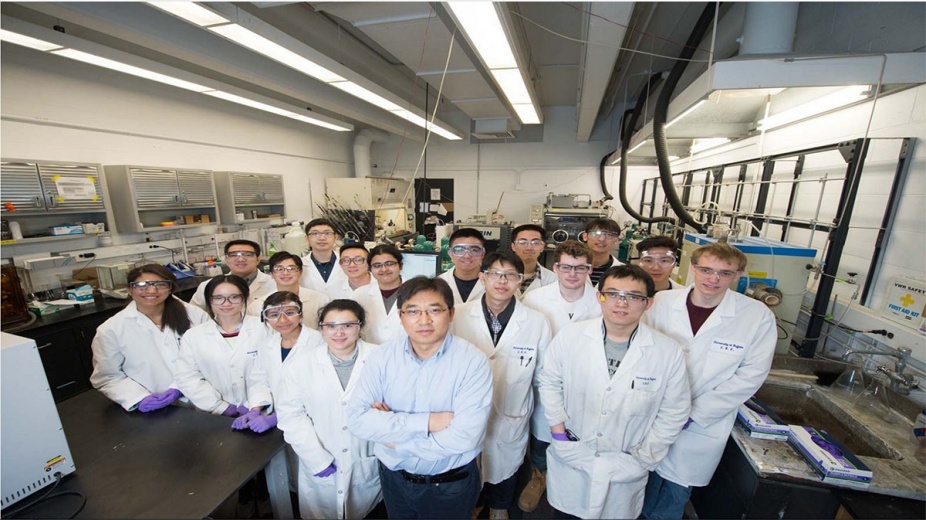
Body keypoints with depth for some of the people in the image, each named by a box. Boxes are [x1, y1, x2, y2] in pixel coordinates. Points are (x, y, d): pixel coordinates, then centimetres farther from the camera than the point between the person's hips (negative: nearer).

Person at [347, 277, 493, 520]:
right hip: (394, 477, 3)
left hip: (451, 485, -2)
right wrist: (426, 422, -27)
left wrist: (395, 439, -19)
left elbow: (465, 436, -28)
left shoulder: (473, 361, -23)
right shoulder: (382, 357, -13)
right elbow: (357, 419, -18)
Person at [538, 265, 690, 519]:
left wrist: (641, 459, -4)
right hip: (570, 458, 1)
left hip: (625, 468, 0)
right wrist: (558, 430, -6)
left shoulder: (670, 352, -15)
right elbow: (549, 382, -3)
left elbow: (674, 413, -5)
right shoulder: (569, 336, -16)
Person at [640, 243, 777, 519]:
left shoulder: (758, 316, -12)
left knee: (674, 497, 19)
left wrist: (695, 414, -12)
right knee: (644, 486, 22)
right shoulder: (662, 301, -11)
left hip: (703, 427, -1)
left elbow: (751, 375, -10)